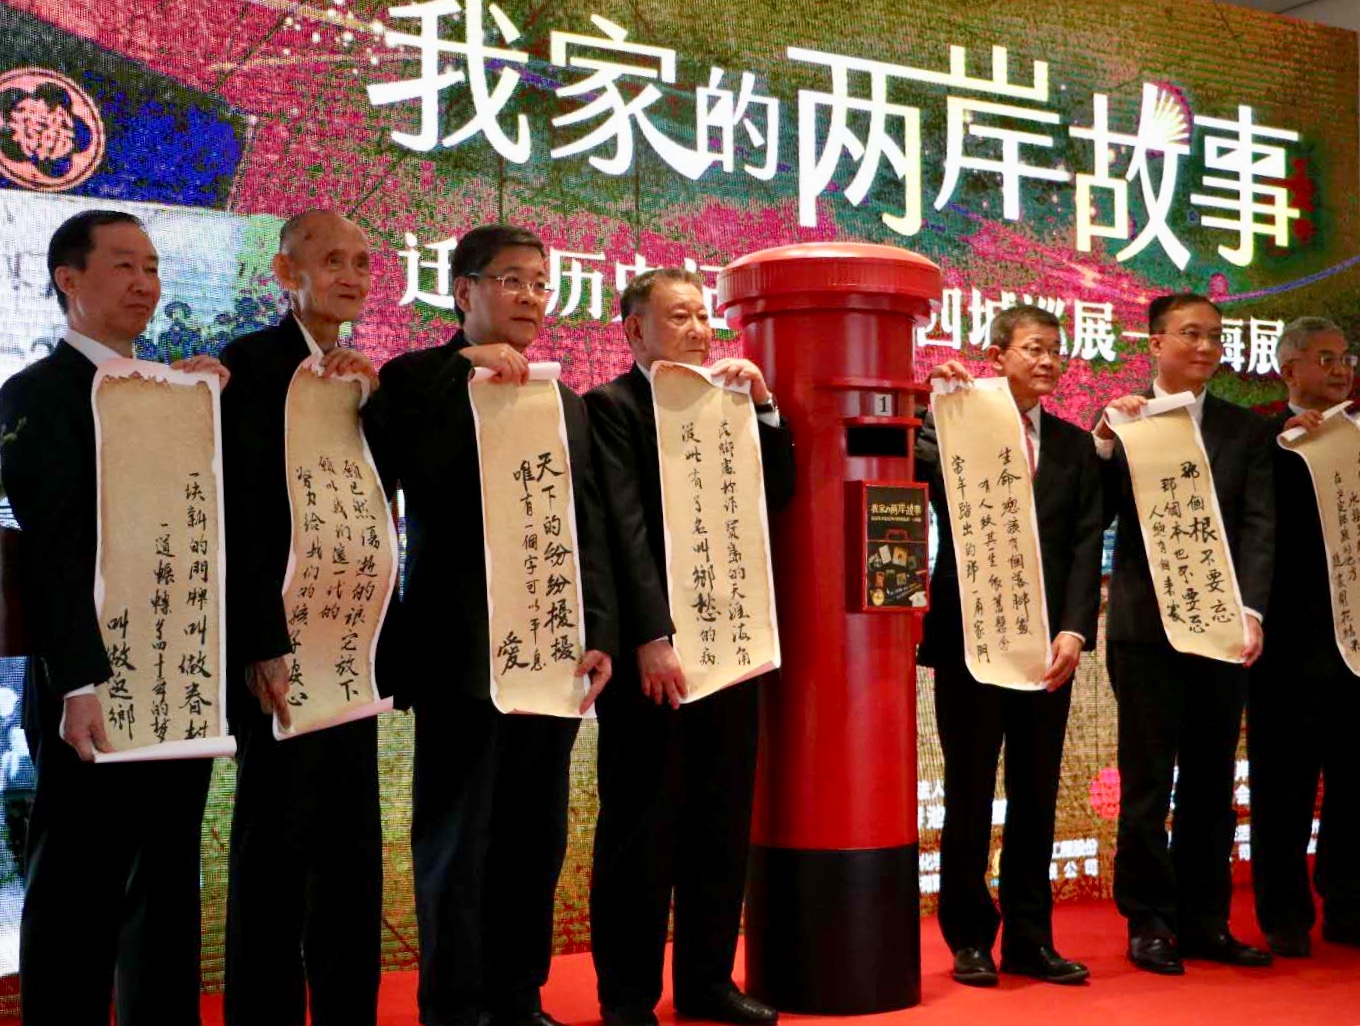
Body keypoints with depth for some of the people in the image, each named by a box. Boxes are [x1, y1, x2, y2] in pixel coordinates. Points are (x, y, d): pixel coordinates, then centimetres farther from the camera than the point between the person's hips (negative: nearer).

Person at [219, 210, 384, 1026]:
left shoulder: (361, 377, 16)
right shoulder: (254, 362, -6)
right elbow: (243, 513, -14)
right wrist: (265, 645, -18)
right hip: (285, 646, -7)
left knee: (353, 847, 12)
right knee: (276, 845, 1)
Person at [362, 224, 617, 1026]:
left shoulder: (566, 402, 16)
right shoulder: (418, 380, 0)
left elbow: (590, 532, 13)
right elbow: (404, 472, -20)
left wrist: (598, 636, 4)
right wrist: (465, 370, -17)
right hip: (463, 653, -5)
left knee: (536, 842, 12)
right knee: (456, 845, 3)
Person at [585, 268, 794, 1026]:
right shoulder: (610, 407, -3)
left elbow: (779, 494, 11)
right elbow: (625, 529, -12)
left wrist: (764, 406, 2)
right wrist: (653, 638, -19)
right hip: (653, 651, -6)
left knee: (723, 826, 11)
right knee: (642, 830, 2)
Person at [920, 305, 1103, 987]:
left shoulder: (1075, 446, 12)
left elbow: (1087, 544, 5)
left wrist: (1074, 630, -6)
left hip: (1049, 643, 4)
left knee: (1037, 794, 9)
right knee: (969, 794, 5)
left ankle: (1029, 938, 20)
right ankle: (970, 938, 16)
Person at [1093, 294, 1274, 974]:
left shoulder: (1246, 431, 9)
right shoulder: (1121, 420, 3)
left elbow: (1260, 526, 0)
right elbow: (1096, 518, -3)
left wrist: (1251, 609, -13)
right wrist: (1103, 444, -17)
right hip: (1146, 629, -2)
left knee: (1212, 782, 10)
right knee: (1147, 782, 3)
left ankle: (1204, 920, 20)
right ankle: (1149, 921, 13)